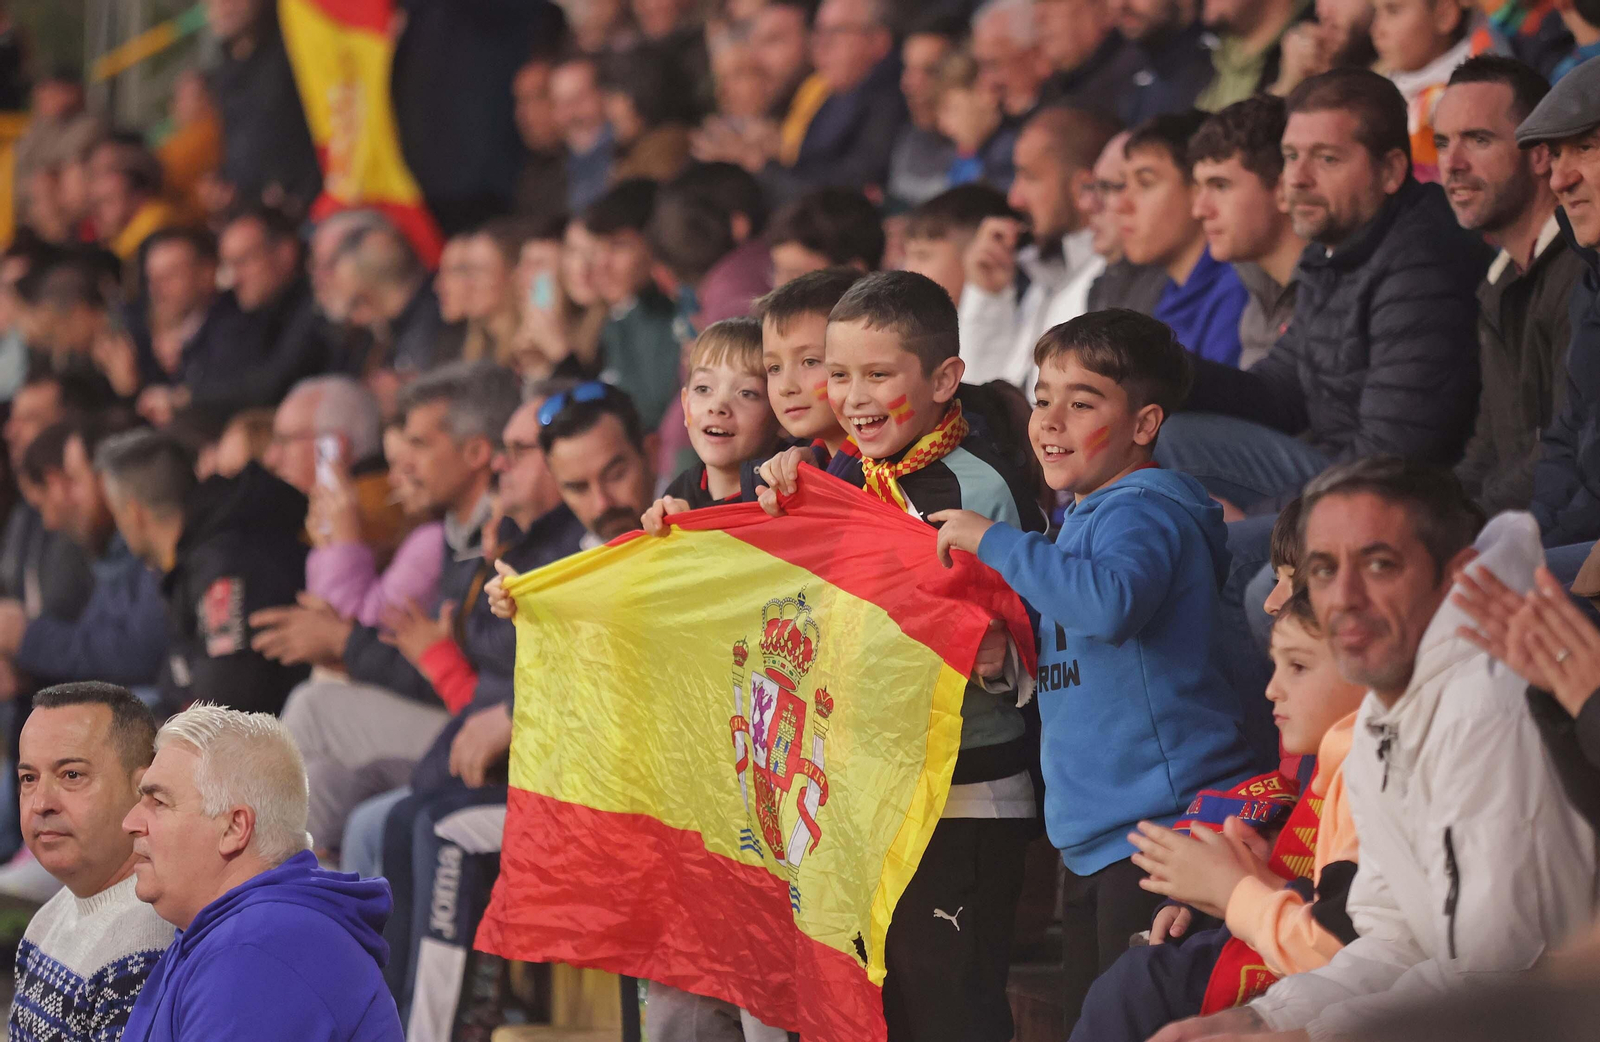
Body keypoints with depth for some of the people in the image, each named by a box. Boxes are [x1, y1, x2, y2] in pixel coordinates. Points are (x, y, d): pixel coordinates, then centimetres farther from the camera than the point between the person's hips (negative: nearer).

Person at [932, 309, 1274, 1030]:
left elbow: (1110, 602, -35)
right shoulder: (1081, 514, 19)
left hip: (1161, 827, -11)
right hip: (1093, 835, 11)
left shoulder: (1142, 510, -13)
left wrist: (994, 541, -24)